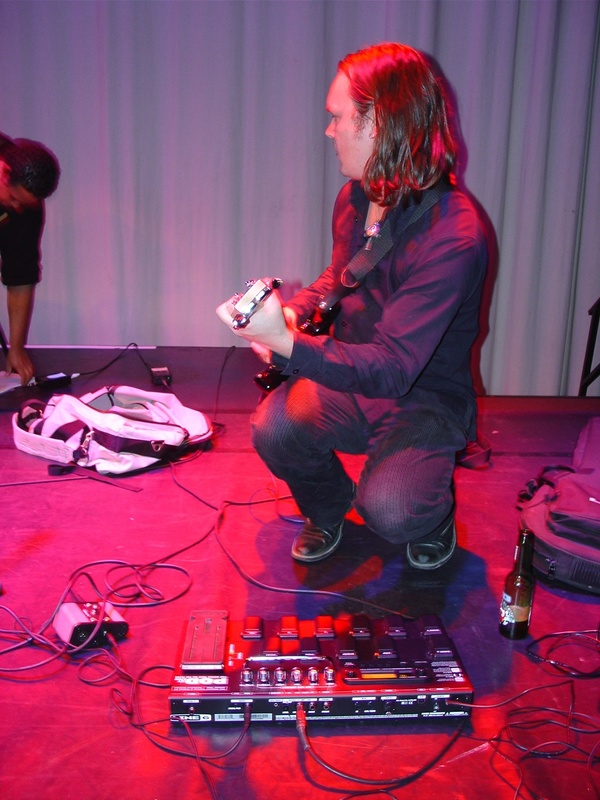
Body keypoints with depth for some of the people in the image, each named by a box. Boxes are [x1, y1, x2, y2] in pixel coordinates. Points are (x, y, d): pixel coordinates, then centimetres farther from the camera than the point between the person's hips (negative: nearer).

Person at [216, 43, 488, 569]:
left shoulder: (453, 236, -26)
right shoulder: (355, 198, 0)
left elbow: (393, 368, -29)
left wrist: (287, 343, -39)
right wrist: (293, 312, -3)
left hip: (424, 401, -5)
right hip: (351, 379, 6)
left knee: (388, 512, -28)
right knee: (274, 428, -23)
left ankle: (432, 517, 13)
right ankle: (327, 508, 12)